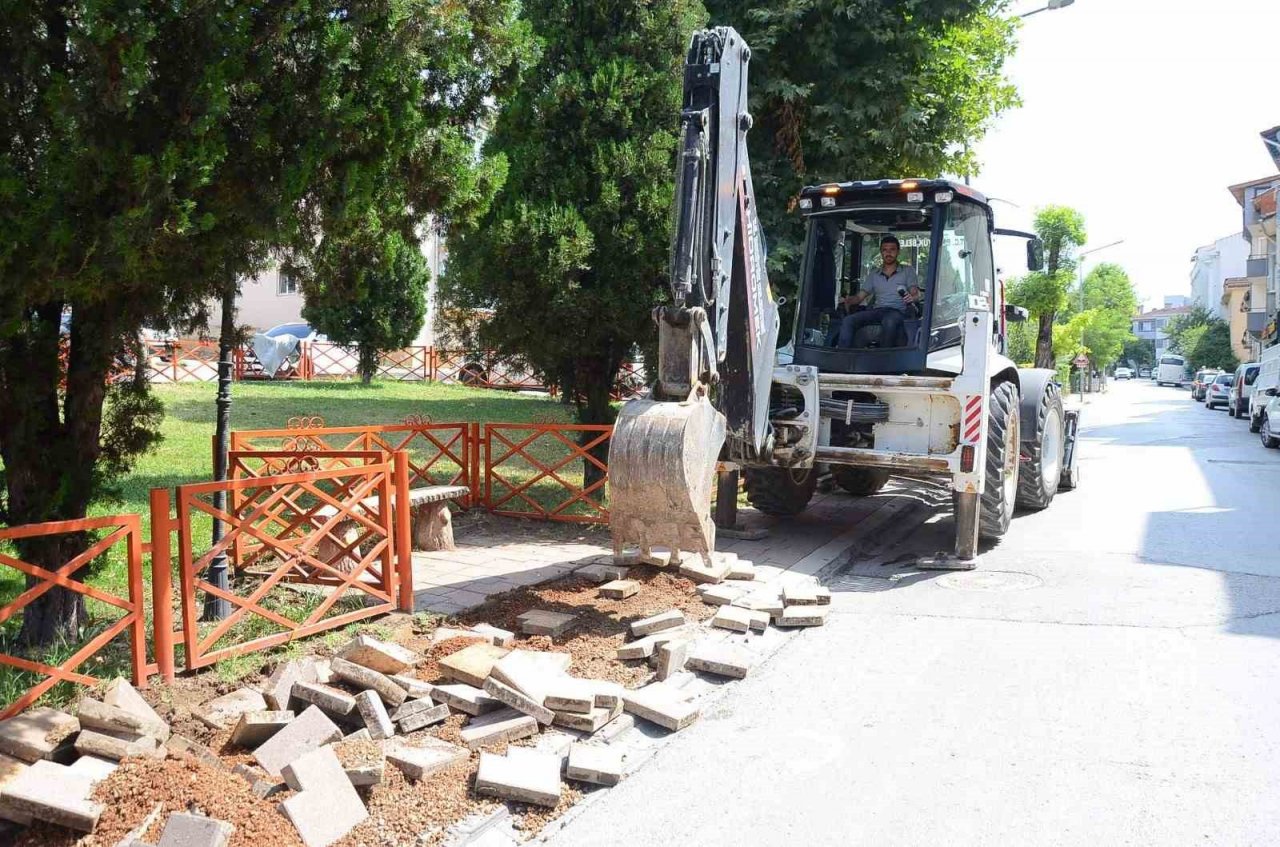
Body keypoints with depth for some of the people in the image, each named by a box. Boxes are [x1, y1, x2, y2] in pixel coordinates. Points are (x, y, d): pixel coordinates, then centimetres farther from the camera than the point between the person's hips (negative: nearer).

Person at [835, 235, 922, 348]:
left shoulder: (908, 271, 14)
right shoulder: (874, 275, 23)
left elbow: (916, 295, 3)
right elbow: (860, 296, 18)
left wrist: (912, 298, -23)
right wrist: (847, 301, -6)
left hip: (898, 311, -3)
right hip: (877, 311, 3)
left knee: (889, 322, -42)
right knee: (848, 321, -25)